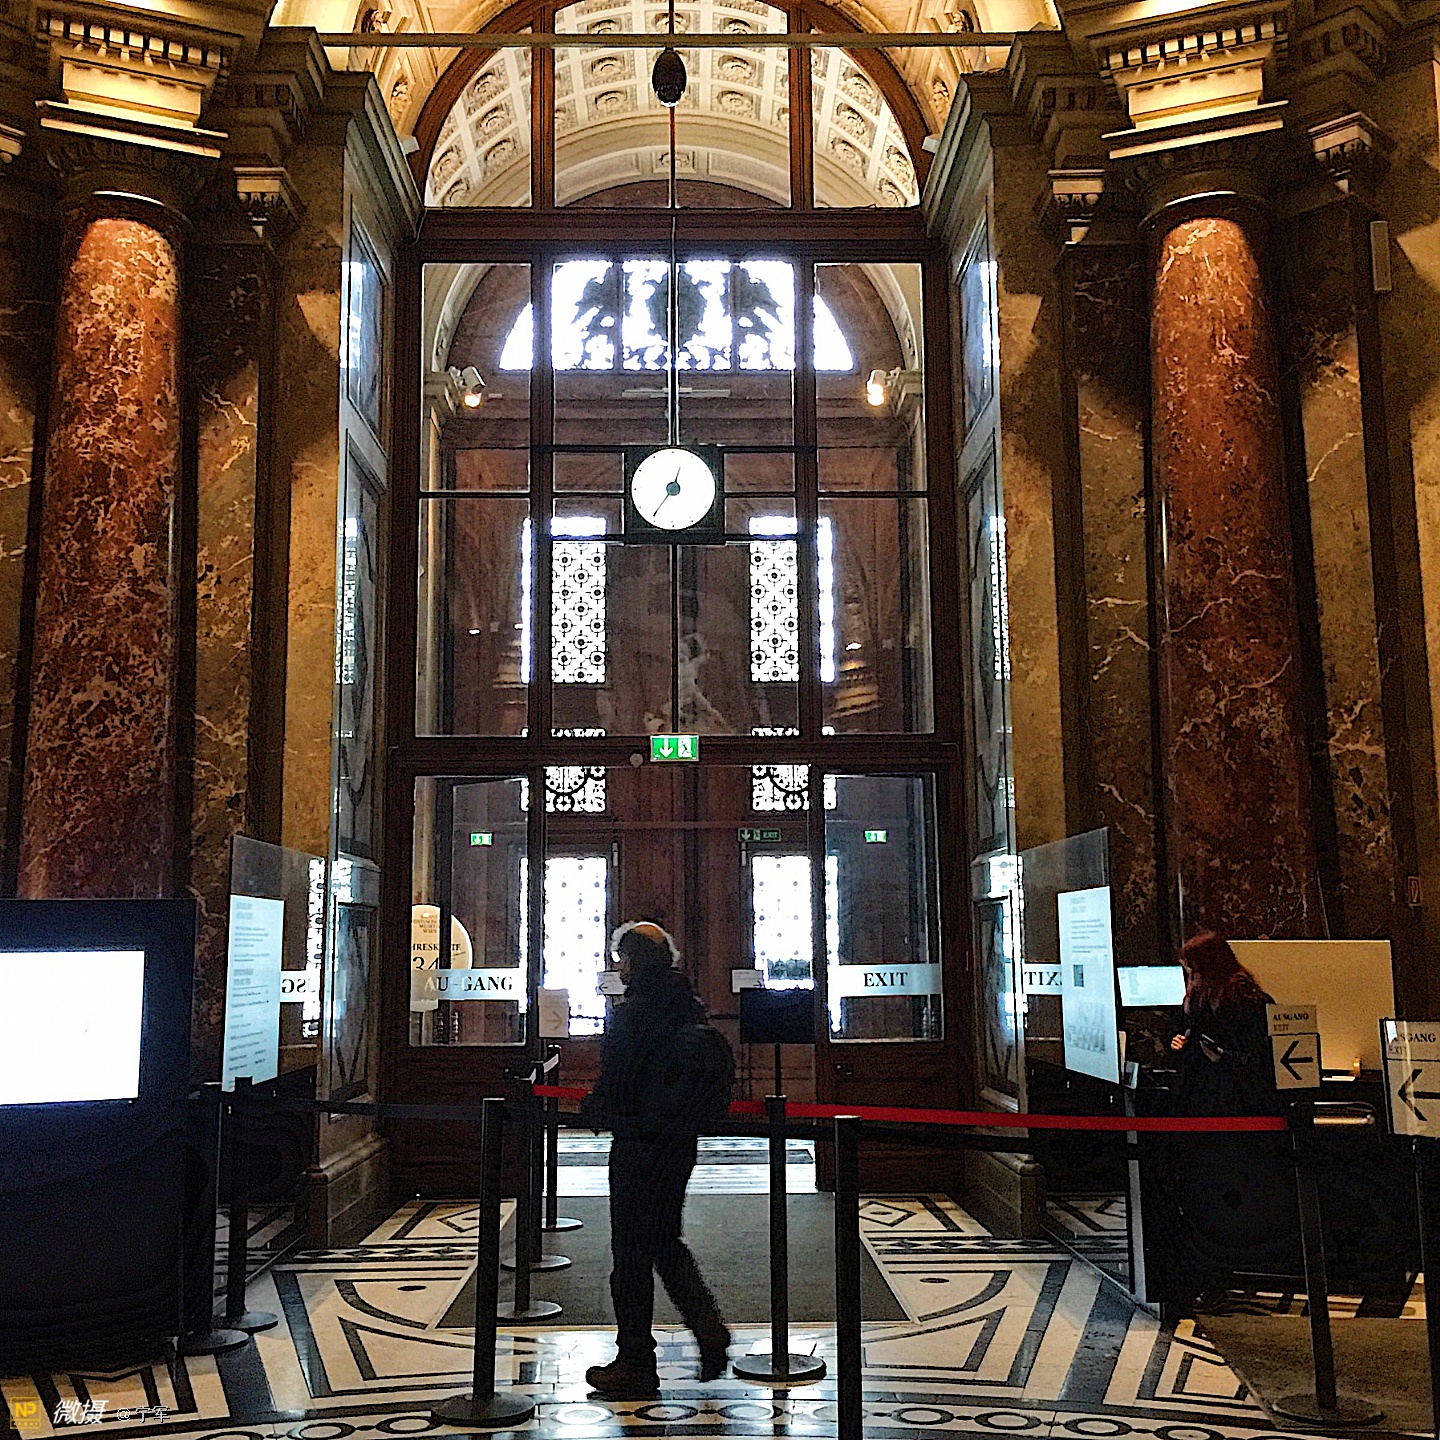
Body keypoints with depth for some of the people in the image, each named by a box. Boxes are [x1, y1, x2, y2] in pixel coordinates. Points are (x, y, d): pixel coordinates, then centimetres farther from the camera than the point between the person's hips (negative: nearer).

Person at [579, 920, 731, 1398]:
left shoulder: (633, 1011, -17)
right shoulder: (689, 1006, 7)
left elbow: (615, 1079, -18)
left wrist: (593, 1110, 2)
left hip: (639, 1143, -8)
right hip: (680, 1139, 8)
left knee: (631, 1251, 4)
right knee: (666, 1242, 21)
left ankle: (635, 1366, 12)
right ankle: (709, 1330, 7)